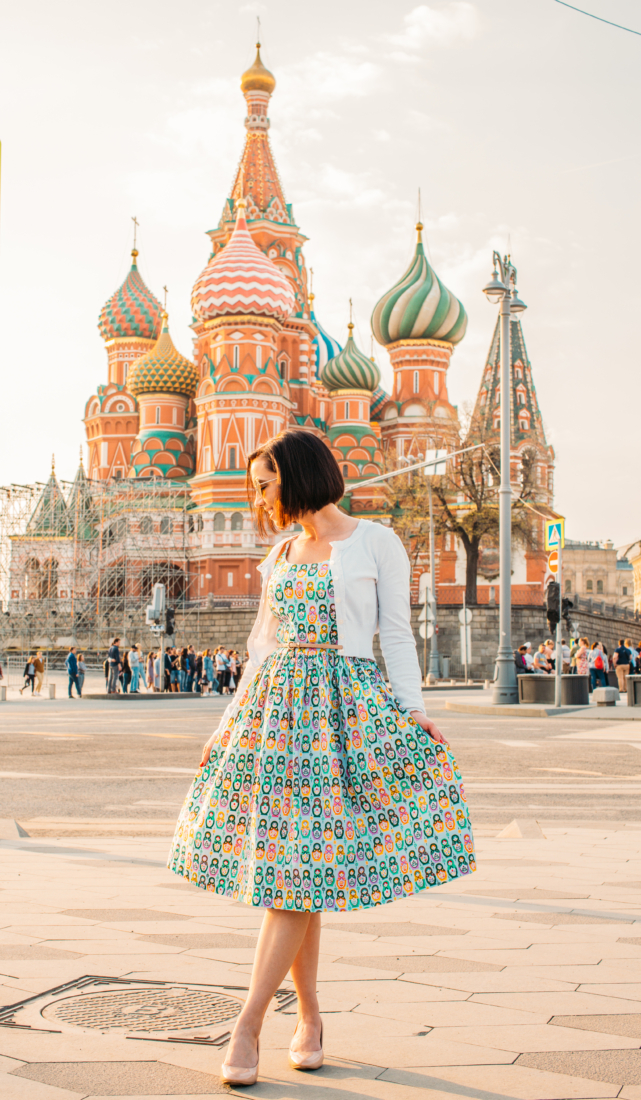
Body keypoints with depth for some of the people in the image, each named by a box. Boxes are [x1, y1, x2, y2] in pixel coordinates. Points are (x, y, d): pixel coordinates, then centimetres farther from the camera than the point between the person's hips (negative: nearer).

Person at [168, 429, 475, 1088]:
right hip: (275, 708, 5)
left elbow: (397, 636, 1)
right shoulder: (281, 554, 16)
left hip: (346, 707, -5)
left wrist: (415, 716, -6)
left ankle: (247, 1026, -7)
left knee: (301, 866, -9)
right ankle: (309, 1017, 15)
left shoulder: (376, 543, 2)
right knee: (286, 858, 3)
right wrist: (233, 721, 14)